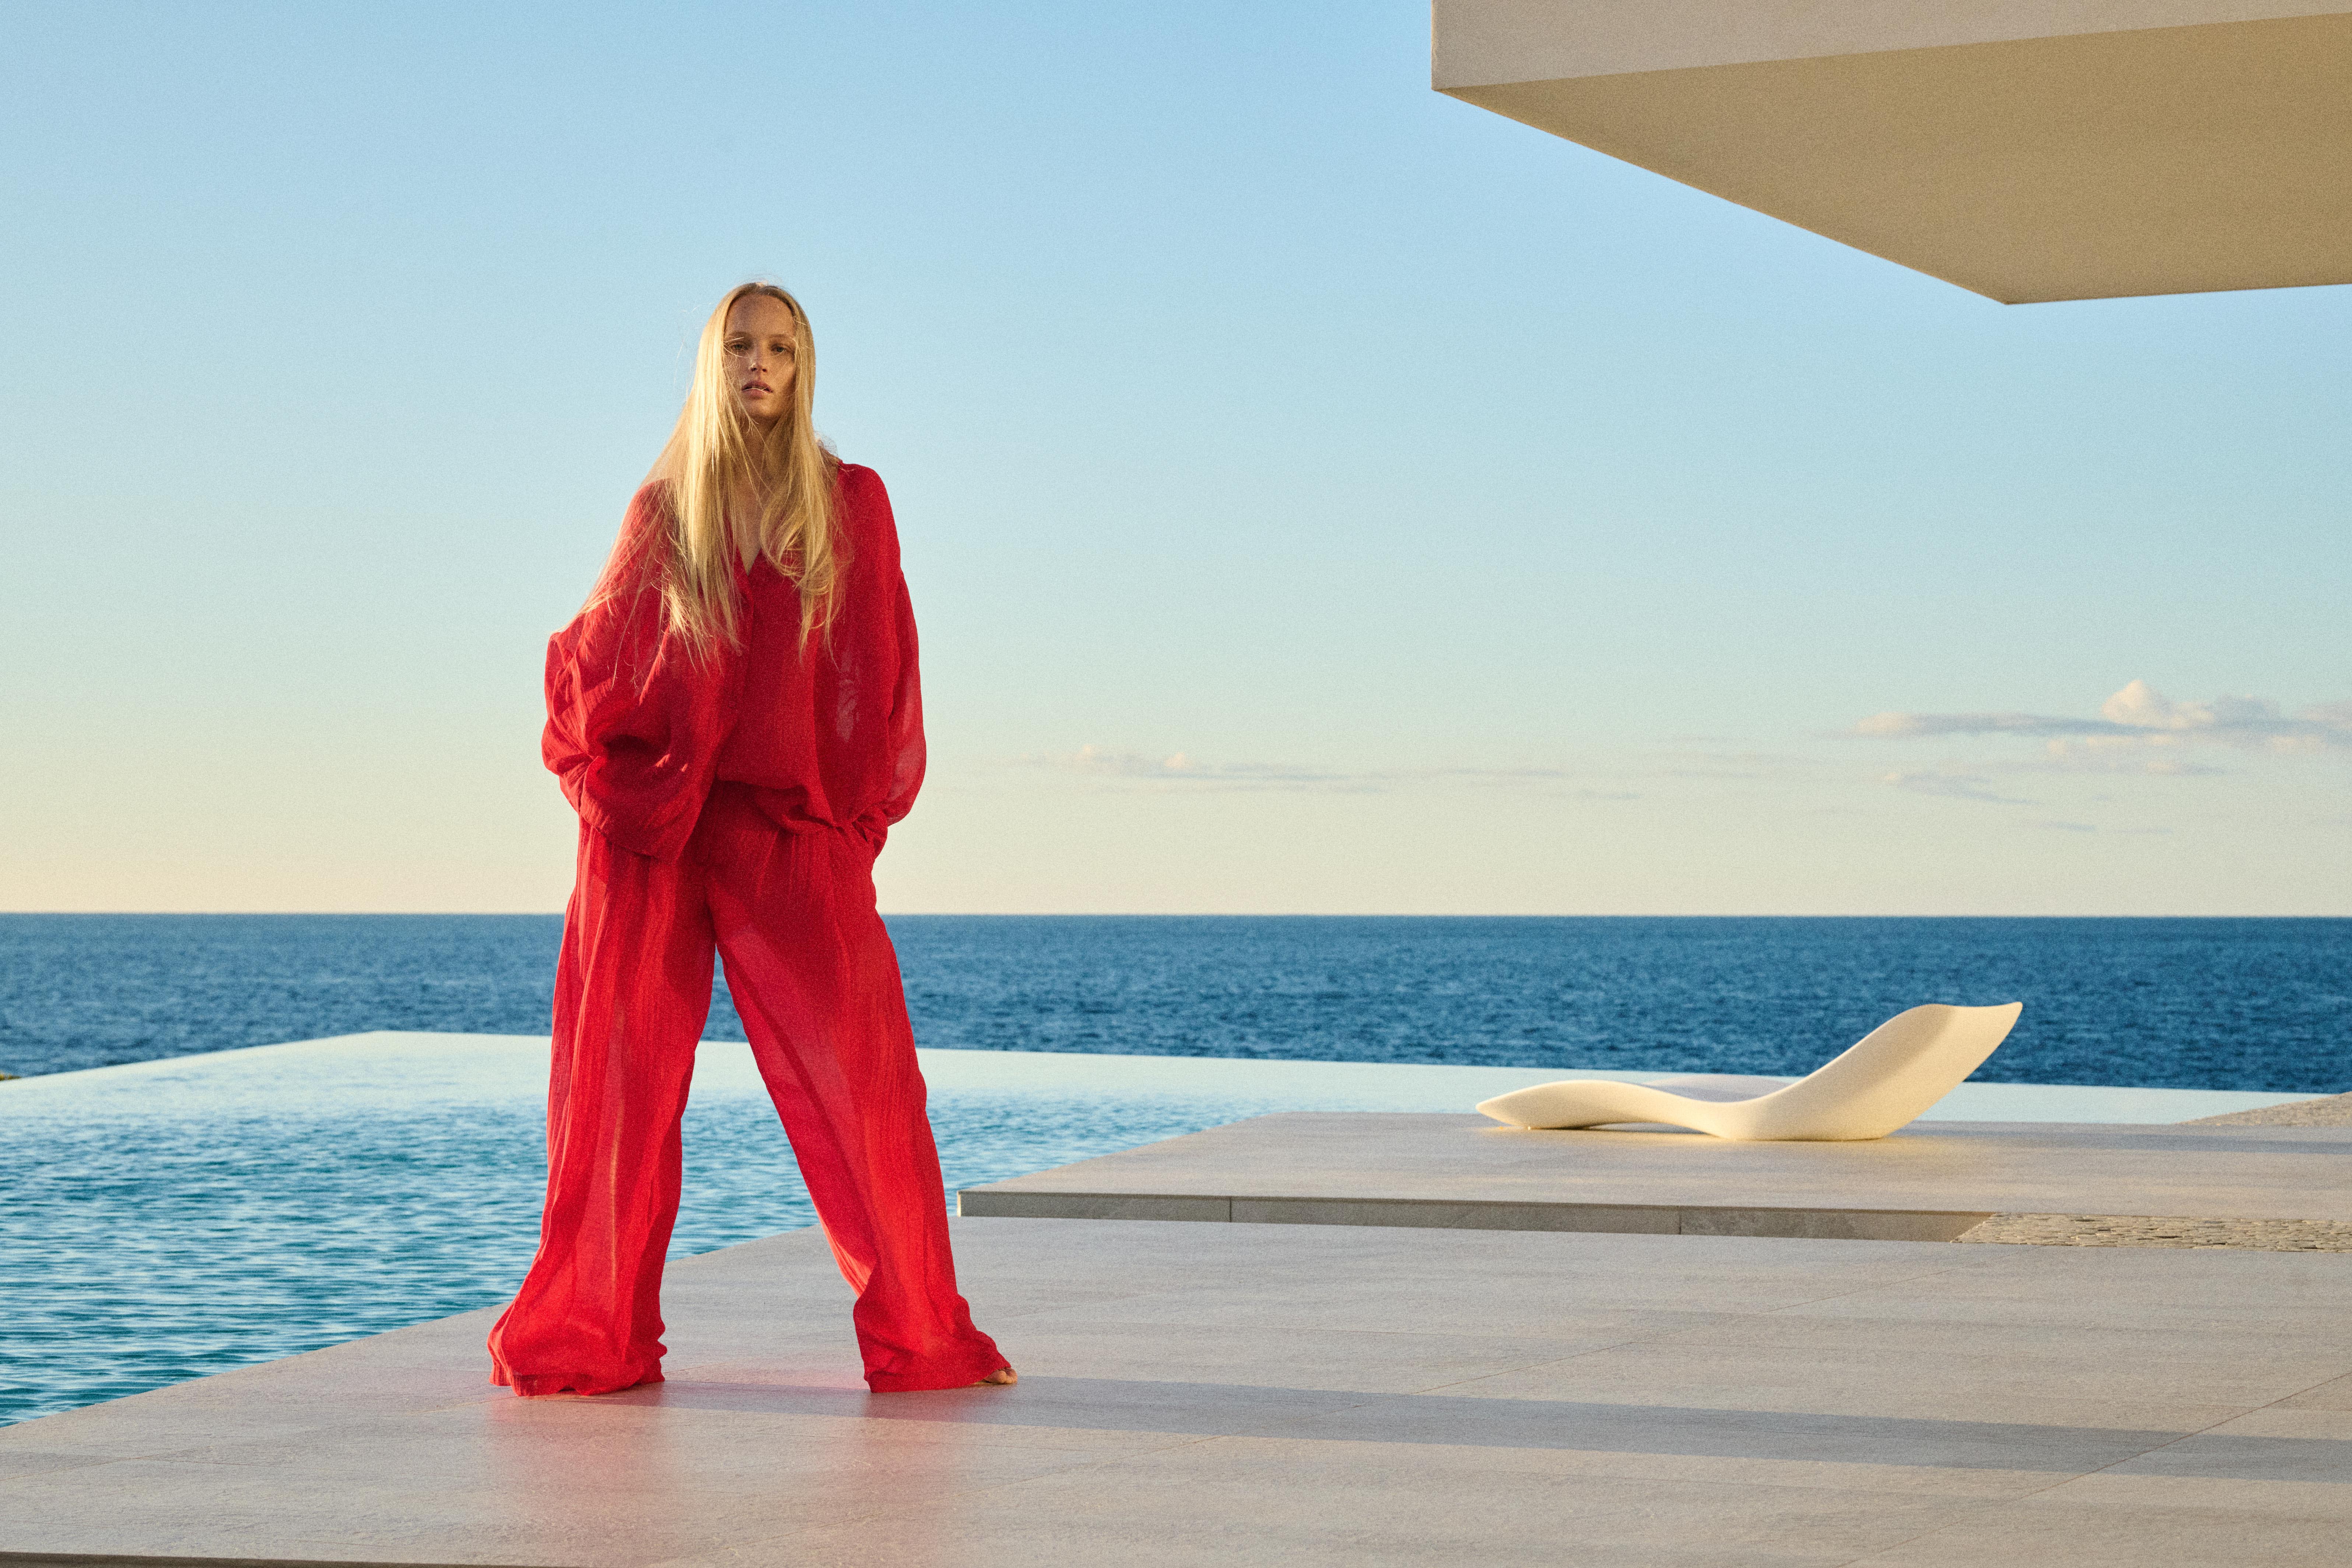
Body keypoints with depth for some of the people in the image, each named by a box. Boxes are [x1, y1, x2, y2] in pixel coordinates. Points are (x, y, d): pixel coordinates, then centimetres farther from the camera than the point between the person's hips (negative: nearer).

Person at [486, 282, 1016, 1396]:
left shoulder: (849, 504, 7)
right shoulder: (663, 508, 8)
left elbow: (881, 675, 6)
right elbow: (586, 657, 13)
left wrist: (860, 809, -2)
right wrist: (601, 771, -1)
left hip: (795, 833, -1)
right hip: (653, 831, 1)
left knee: (859, 1076, -3)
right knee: (621, 1078, 1)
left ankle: (917, 1330, 6)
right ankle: (593, 1333, 9)